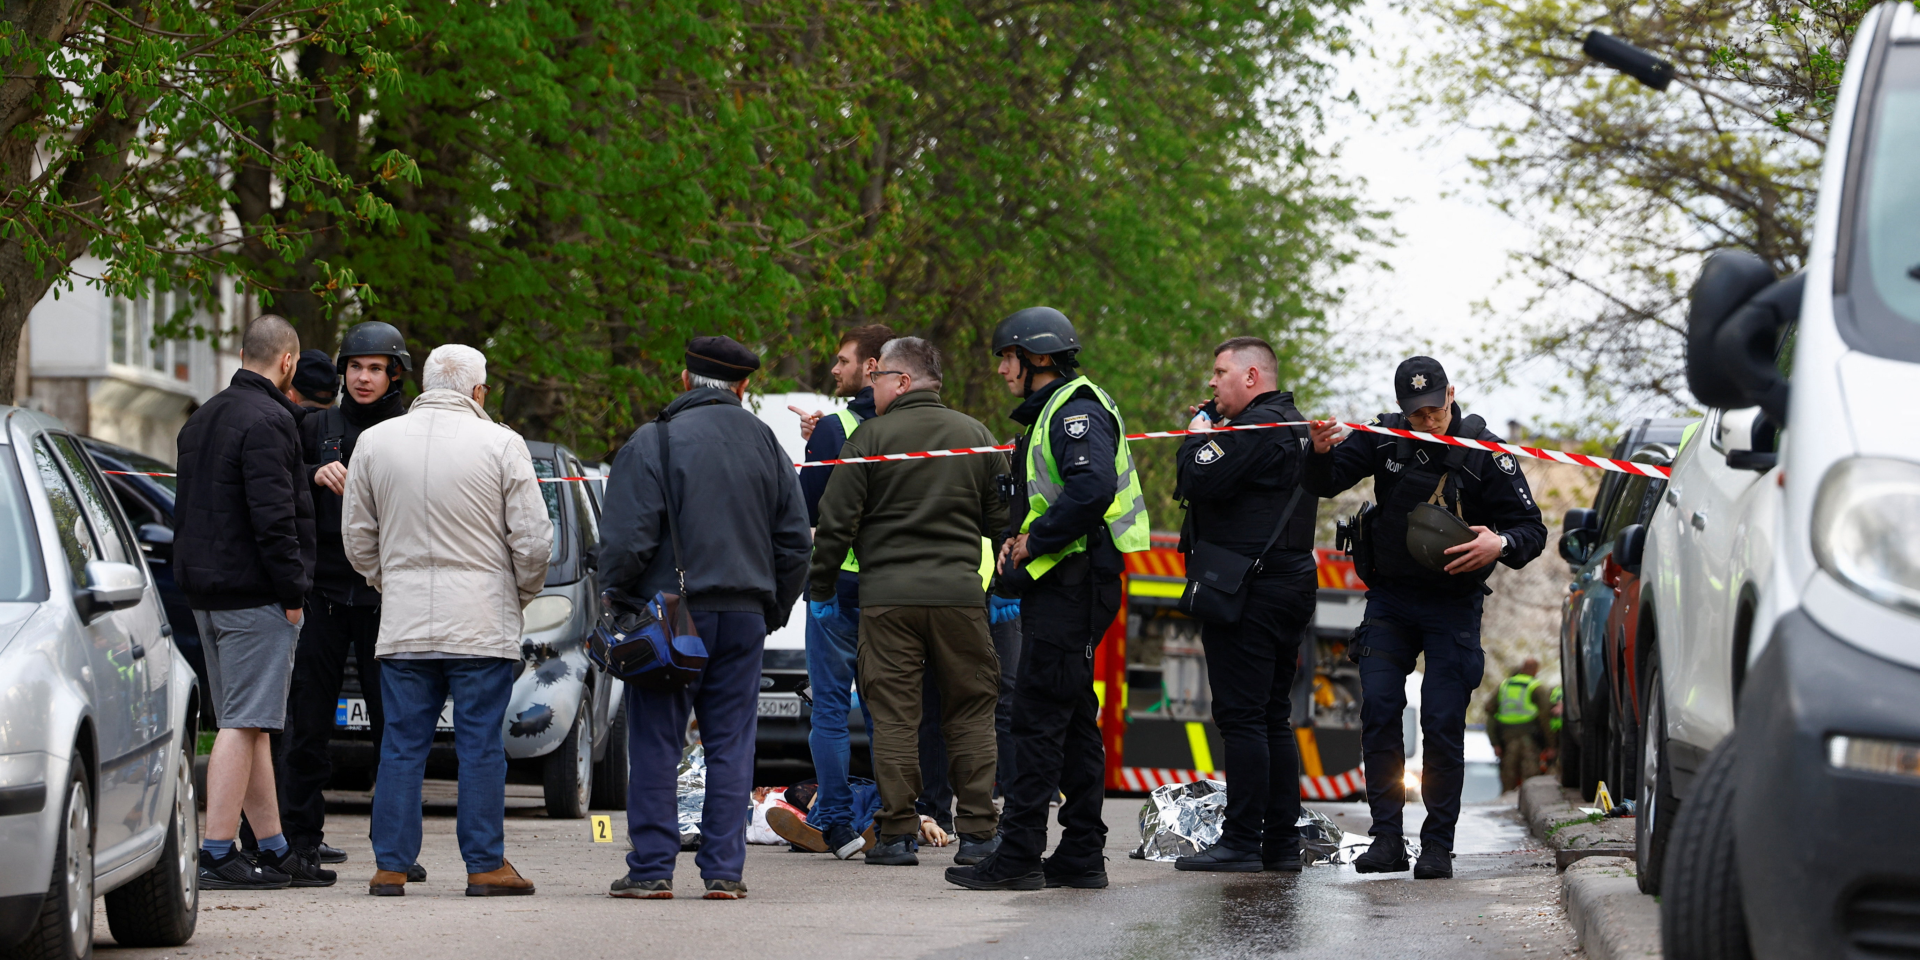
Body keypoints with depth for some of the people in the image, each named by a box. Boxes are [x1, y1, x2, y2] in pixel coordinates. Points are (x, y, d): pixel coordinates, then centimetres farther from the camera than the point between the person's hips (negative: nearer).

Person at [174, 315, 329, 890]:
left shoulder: (203, 420, 17)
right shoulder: (266, 421, -14)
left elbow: (188, 509, 24)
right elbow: (272, 515, -20)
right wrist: (293, 589, -16)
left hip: (206, 589, 10)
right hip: (254, 594, -10)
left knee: (250, 723, 13)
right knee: (244, 723, -9)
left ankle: (275, 851, 17)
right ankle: (216, 855, -13)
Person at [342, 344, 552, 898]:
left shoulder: (375, 442, 5)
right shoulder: (500, 445, -5)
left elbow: (357, 536, 12)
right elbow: (534, 540, -3)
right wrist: (523, 594, 14)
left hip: (403, 624, 3)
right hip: (483, 623, -3)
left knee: (402, 745, 6)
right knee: (481, 746, 2)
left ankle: (390, 866, 6)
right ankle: (485, 865, 4)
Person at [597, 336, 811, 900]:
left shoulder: (652, 444, -7)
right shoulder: (765, 445, 9)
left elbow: (626, 540, -12)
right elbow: (795, 540, 12)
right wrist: (773, 611, 21)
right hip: (744, 617, 4)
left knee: (655, 744, 1)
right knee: (731, 744, 7)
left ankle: (652, 869, 0)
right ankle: (724, 869, 5)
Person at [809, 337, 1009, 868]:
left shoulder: (870, 438, -3)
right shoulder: (976, 436, 8)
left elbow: (836, 523, -3)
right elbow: (1002, 519, 12)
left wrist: (821, 587, 9)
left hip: (887, 598, -2)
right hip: (959, 593, 3)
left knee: (893, 715, 1)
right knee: (971, 713, 8)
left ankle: (898, 834, -1)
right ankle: (977, 832, 6)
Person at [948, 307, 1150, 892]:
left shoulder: (1075, 410, -12)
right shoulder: (1051, 412, 21)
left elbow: (1093, 488, -28)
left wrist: (1034, 542, -19)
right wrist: (1016, 537, 8)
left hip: (1072, 583, -11)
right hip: (1062, 585, 11)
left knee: (1039, 717, -11)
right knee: (1072, 720, 11)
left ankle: (1019, 857, -11)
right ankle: (1082, 855, 14)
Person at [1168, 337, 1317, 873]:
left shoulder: (1255, 428, -13)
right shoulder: (1296, 426, 19)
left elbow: (1199, 483, -22)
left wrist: (1199, 438, -3)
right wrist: (1209, 436, 12)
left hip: (1247, 593, -10)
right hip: (1290, 587, 10)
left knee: (1241, 715, -9)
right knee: (1274, 717, 12)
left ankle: (1241, 843, -11)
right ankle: (1282, 842, 13)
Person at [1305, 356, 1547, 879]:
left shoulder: (1485, 453, -10)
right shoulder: (1384, 438, -4)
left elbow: (1531, 528, -7)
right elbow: (1327, 482, -1)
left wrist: (1501, 544, -29)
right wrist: (1321, 454, -24)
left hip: (1452, 605, -2)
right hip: (1389, 596, 2)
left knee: (1442, 723, -7)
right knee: (1378, 709, -7)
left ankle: (1438, 845, 1)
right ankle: (1387, 837, -2)